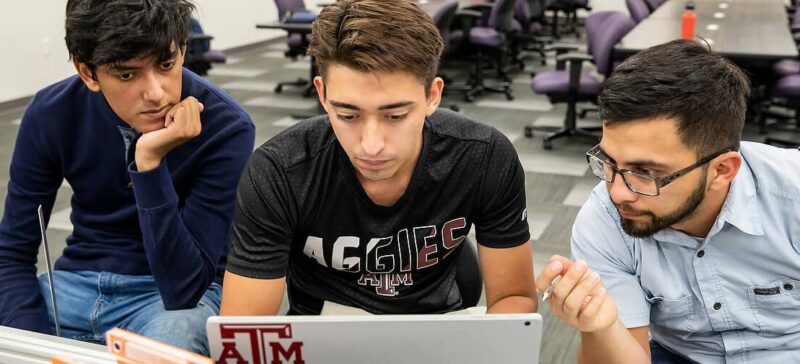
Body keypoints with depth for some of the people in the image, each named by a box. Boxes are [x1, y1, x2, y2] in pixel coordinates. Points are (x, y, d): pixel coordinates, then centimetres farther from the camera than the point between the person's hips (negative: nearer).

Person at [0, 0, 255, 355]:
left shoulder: (224, 127, -24)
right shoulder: (51, 114, -11)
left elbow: (183, 290, -26)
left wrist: (150, 163, -36)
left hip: (185, 292, -2)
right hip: (79, 283, 3)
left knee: (175, 333, -36)